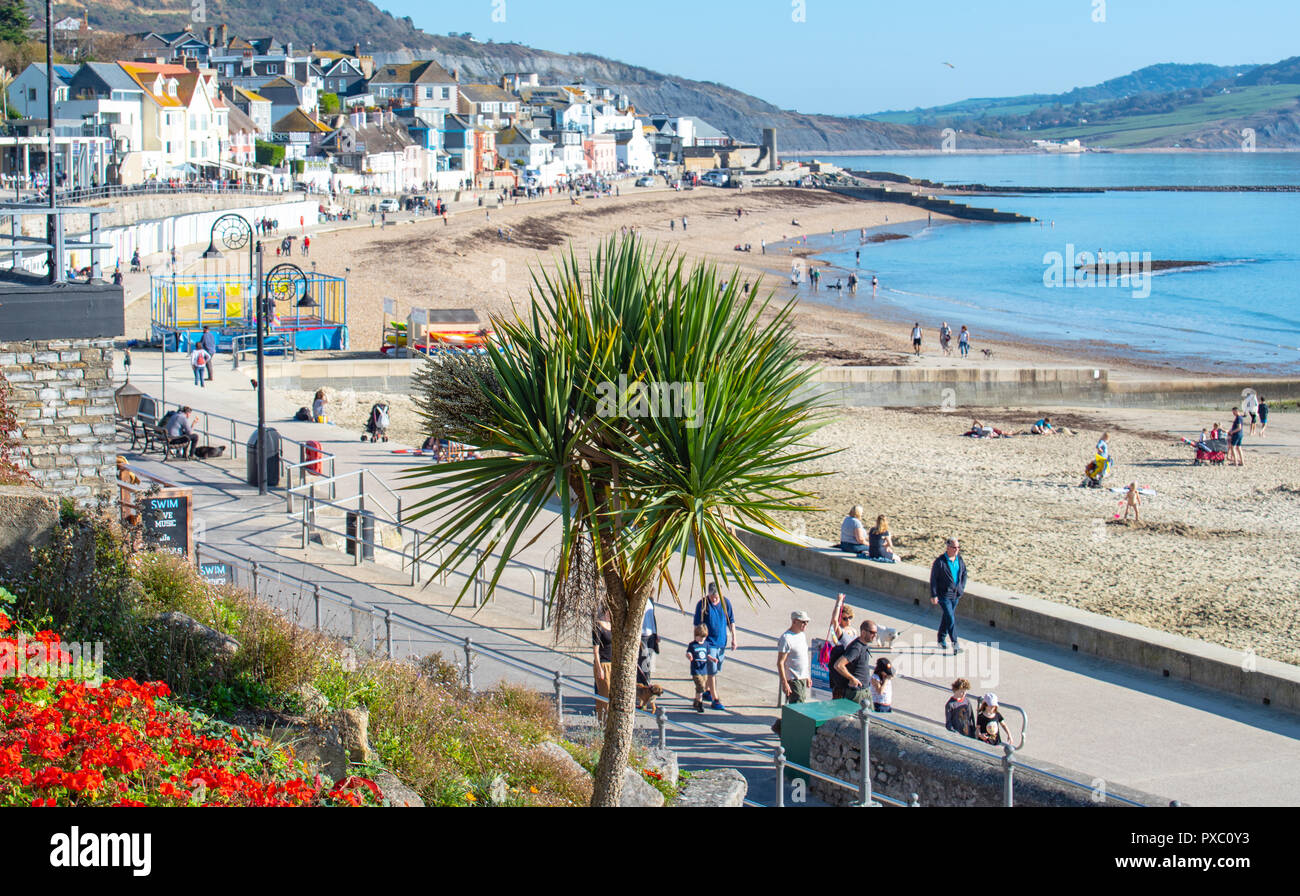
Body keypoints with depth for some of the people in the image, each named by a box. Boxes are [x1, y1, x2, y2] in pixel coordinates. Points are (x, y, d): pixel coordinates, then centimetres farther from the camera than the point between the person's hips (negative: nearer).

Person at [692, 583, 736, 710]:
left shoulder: (725, 603, -2)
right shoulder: (702, 604, -11)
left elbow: (731, 622, 7)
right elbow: (697, 625, -6)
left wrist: (734, 639, 6)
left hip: (722, 641, 5)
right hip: (709, 641, -4)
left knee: (715, 669, 17)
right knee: (712, 671, -9)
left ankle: (707, 691, 37)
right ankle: (715, 699, -10)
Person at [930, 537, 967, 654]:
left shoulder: (960, 559, 3)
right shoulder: (940, 561, -15)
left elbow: (964, 573, 20)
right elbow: (933, 578, -11)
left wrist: (962, 587, 12)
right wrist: (933, 595, -13)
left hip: (956, 595, 6)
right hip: (944, 595, -6)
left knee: (946, 617, 17)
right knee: (950, 619, -11)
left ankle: (941, 640, 31)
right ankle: (955, 644, -10)